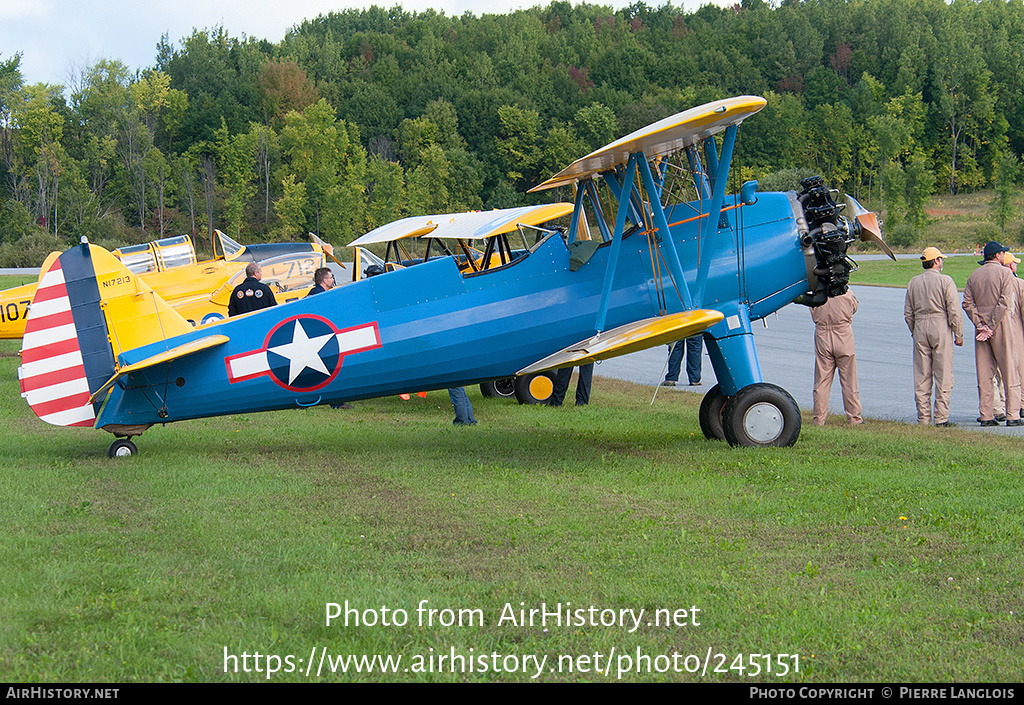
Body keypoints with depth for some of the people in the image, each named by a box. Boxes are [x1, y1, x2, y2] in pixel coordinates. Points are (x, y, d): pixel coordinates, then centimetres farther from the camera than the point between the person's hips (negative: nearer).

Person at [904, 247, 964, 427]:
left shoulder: (914, 282, 9)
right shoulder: (946, 281, -6)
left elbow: (908, 313, 12)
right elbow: (954, 311, -8)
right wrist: (958, 335, -1)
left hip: (920, 328, 4)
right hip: (941, 327, -4)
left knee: (921, 377, 6)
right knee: (943, 375, 0)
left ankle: (923, 417, 7)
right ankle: (941, 417, -3)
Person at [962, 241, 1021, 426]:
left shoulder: (974, 275, 9)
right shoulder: (1005, 273, -5)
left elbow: (967, 303, 1)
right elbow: (1004, 303, -14)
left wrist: (981, 326, -3)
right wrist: (991, 328, -12)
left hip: (981, 326, 5)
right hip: (1001, 327, -5)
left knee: (984, 374, 6)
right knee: (1009, 371, -1)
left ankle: (986, 416, 4)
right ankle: (1012, 415, -4)